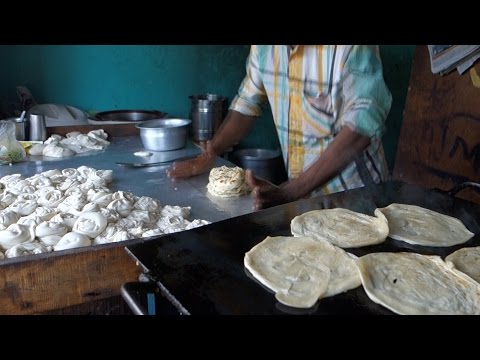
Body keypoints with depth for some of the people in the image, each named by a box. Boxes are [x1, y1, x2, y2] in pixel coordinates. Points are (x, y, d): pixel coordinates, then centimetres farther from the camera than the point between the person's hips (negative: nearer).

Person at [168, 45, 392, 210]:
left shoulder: (354, 50, -21)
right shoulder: (264, 48, -3)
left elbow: (363, 124, -29)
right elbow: (247, 102, 8)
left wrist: (289, 192, -35)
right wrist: (207, 157, -1)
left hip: (354, 195, -4)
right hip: (301, 193, 4)